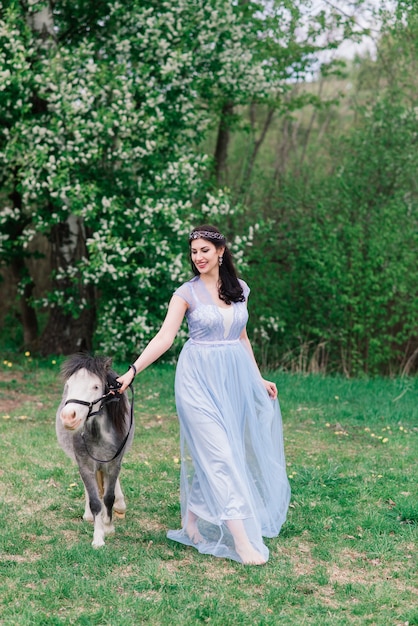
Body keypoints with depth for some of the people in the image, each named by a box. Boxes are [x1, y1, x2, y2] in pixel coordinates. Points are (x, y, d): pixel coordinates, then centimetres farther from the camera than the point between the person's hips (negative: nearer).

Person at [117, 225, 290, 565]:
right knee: (218, 453, -9)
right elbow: (164, 338, -11)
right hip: (200, 377, -5)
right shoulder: (187, 293, -5)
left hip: (235, 375, 5)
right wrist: (132, 371, -22)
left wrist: (259, 378, 18)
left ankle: (194, 522, 21)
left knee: (206, 452, 8)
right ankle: (241, 538, -11)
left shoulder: (239, 289, 8)